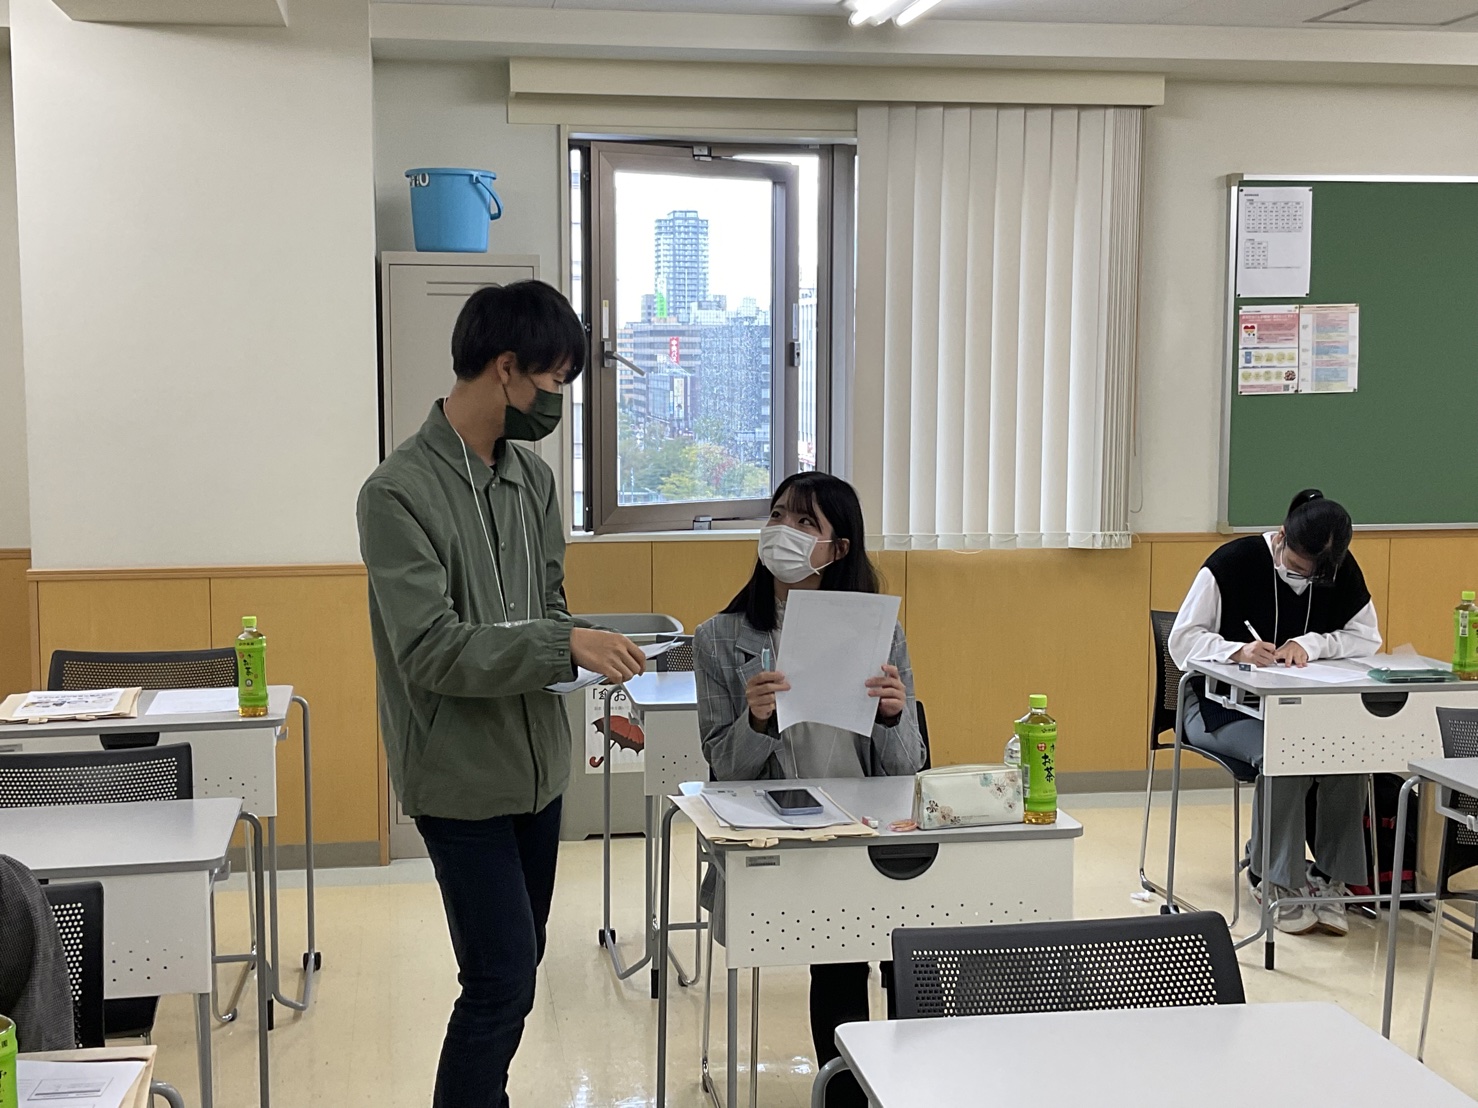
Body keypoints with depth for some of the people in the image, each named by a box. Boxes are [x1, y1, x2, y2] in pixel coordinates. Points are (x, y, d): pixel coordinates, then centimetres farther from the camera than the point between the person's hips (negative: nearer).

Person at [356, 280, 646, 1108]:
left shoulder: (533, 476, 5)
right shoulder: (400, 492, -17)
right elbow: (431, 650, -22)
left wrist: (595, 651, -8)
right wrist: (565, 646, -26)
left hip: (537, 765, 7)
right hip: (463, 778, -7)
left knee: (519, 963, 17)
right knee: (503, 980, -7)